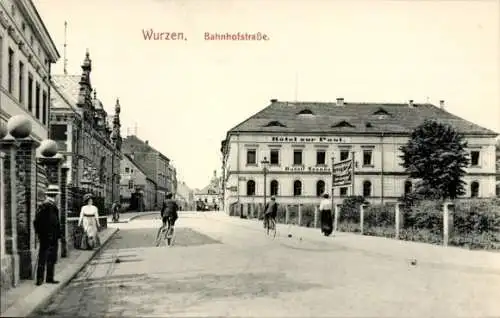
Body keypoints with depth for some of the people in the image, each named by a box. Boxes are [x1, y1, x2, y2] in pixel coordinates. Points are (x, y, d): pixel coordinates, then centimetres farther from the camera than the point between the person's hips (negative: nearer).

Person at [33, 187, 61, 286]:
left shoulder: (41, 206, 7)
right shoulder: (53, 207, -15)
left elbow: (36, 222, 10)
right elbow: (55, 223, -17)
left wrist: (38, 233, 17)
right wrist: (58, 236, -11)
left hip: (42, 237, 7)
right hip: (52, 237, -7)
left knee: (42, 258, 9)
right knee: (51, 258, 4)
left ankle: (39, 279, 10)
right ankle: (49, 278, 9)